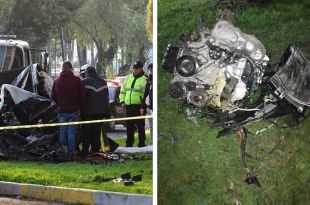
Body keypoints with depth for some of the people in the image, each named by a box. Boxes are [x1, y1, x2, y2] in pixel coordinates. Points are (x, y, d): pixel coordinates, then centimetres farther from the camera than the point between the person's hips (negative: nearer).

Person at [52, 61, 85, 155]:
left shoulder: (57, 81, 4)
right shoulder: (76, 80, -7)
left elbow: (53, 96, 9)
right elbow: (82, 95, -7)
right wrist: (78, 105, 9)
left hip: (62, 111, 3)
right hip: (73, 111, -3)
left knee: (62, 132, 9)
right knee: (71, 132, 0)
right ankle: (71, 151, 0)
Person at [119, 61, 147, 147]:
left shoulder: (144, 79, -4)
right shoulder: (128, 77, 15)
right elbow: (123, 90, 21)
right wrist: (122, 100, 12)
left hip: (139, 106, -6)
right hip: (129, 106, 6)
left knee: (140, 126, -1)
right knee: (129, 126, 12)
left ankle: (141, 143, 5)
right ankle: (129, 143, 20)